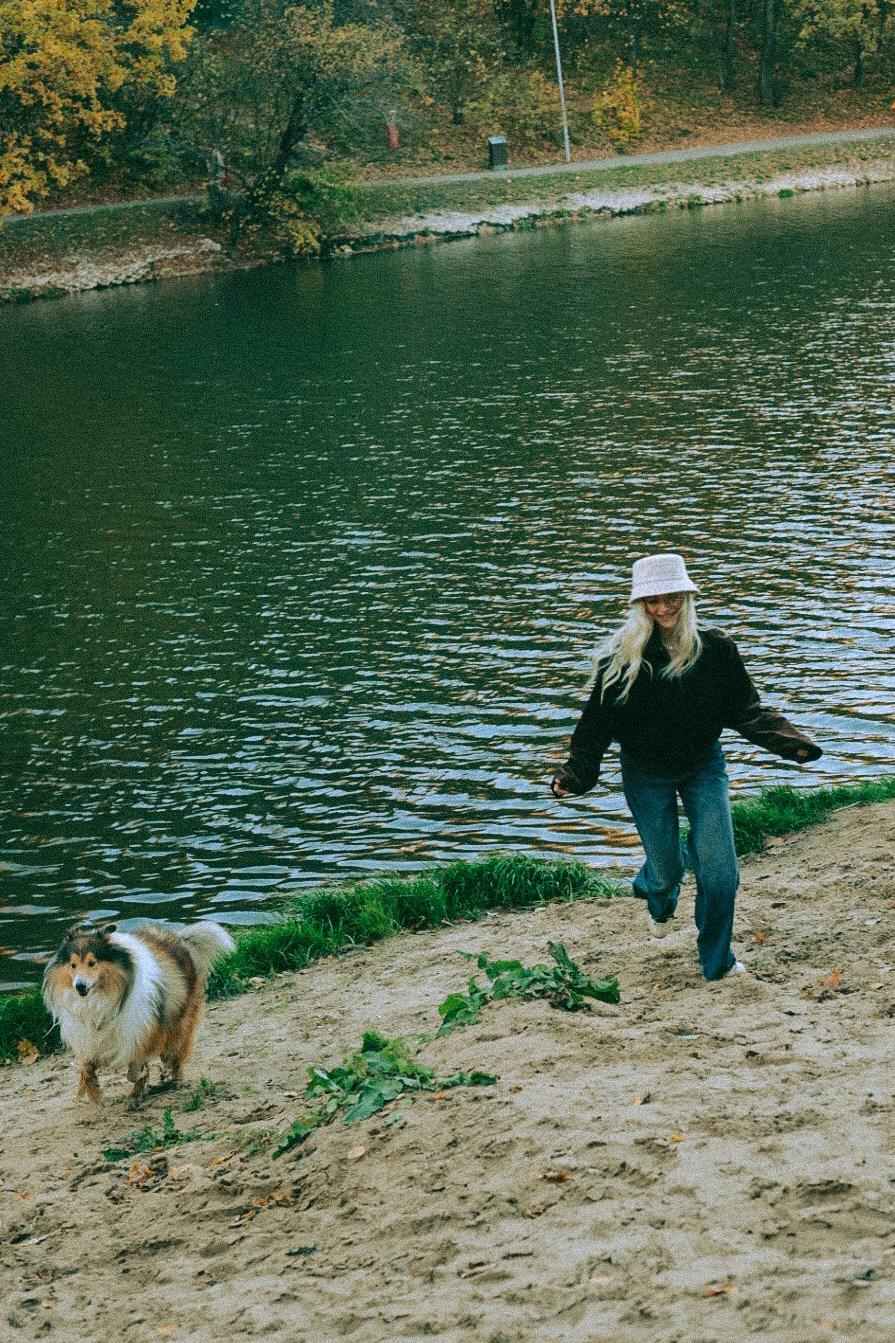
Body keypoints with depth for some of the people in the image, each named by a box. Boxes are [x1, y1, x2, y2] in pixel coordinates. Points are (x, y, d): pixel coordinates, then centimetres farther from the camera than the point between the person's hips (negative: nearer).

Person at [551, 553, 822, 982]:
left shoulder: (715, 649, -13)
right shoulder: (621, 657, -16)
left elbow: (746, 709, -8)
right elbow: (597, 722, -11)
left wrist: (789, 741, -21)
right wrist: (576, 773, -20)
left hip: (703, 766, 1)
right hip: (645, 774, -1)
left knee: (720, 872, -8)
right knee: (665, 870, 5)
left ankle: (717, 963, 15)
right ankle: (660, 902, 47)